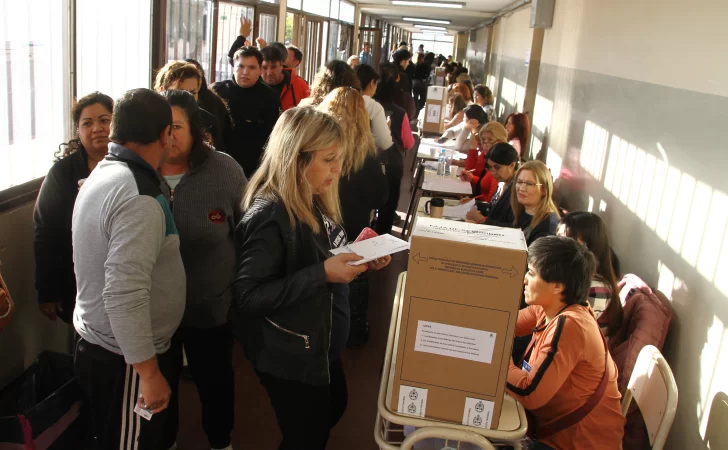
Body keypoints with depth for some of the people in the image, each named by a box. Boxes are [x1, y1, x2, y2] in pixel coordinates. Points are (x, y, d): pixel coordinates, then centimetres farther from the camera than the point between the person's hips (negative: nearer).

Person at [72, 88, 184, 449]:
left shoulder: (103, 174, 6)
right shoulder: (137, 197, -25)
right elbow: (124, 296, -30)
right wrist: (149, 372, -24)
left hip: (98, 343, 9)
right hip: (123, 357, -9)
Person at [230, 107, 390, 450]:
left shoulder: (314, 202, 1)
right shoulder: (269, 216, -27)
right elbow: (247, 296, -30)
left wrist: (357, 257, -6)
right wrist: (323, 274, -32)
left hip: (321, 340, 9)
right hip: (288, 354, -9)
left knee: (333, 409, 27)